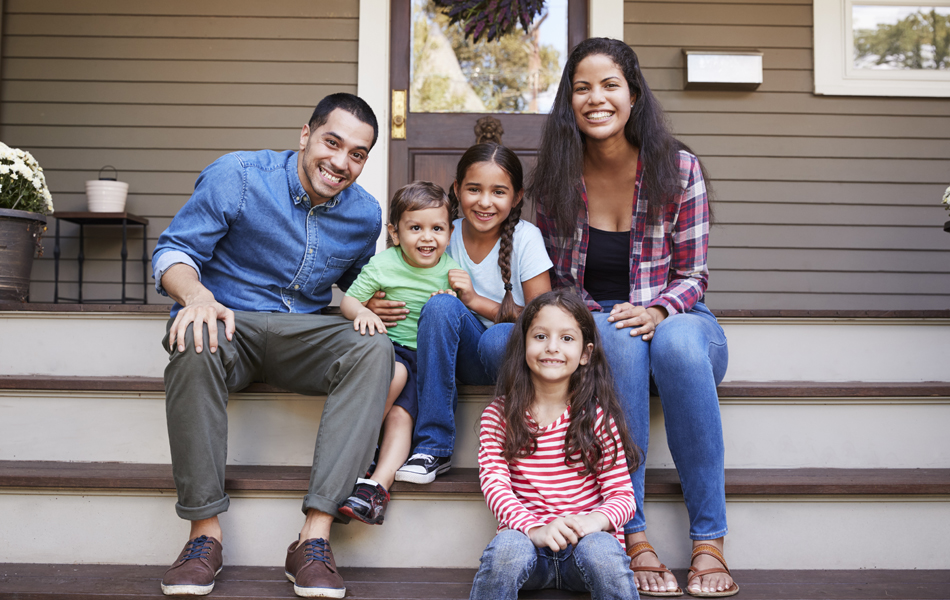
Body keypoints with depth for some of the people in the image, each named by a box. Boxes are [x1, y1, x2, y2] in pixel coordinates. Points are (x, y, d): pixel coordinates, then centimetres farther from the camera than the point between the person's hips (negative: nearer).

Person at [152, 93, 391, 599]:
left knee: (375, 350, -29)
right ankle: (204, 531, -30)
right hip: (230, 320, -2)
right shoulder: (237, 177, -5)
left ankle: (315, 535, -36)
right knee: (196, 340, -39)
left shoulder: (365, 214, 7)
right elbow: (173, 251, -9)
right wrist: (197, 295, -28)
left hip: (305, 331, 3)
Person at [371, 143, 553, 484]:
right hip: (462, 357, 3)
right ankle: (433, 447, -25)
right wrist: (375, 307, -15)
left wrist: (477, 301, -18)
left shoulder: (526, 239, -7)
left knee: (498, 340, -38)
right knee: (442, 305, -29)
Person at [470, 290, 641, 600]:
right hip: (525, 537, 1)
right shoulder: (499, 415, 4)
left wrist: (595, 520, -25)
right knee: (508, 547, -33)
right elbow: (494, 482, -8)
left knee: (600, 549, -33)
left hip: (586, 539, 0)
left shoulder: (598, 415, 2)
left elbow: (622, 494, -1)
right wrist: (534, 529, -26)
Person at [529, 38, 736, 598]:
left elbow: (693, 276, -3)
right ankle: (632, 534, -32)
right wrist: (591, 318, -12)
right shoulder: (558, 179, 0)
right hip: (594, 327, 1)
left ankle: (710, 541, -30)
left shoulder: (679, 168, -5)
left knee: (676, 341, -37)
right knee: (620, 340, -36)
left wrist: (657, 311, -24)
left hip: (675, 318, 0)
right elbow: (552, 281, 8)